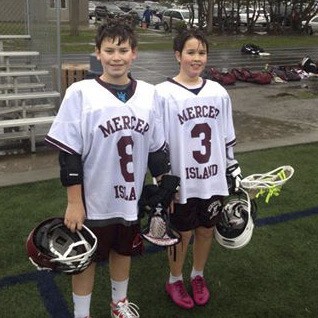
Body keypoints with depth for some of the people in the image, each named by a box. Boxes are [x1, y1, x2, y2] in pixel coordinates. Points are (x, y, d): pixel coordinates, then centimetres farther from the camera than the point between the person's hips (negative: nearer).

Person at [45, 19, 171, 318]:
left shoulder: (148, 94, -2)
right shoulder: (81, 93, -14)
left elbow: (157, 149, 6)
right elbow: (68, 154, -12)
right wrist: (74, 203, -12)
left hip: (132, 198, 4)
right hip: (93, 200, -3)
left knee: (123, 251, 22)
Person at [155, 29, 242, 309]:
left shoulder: (218, 92, 2)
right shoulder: (164, 94, -11)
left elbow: (227, 139, 9)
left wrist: (234, 172, 10)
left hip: (213, 181, 4)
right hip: (181, 183, -4)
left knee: (207, 230, 17)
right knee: (181, 233, 12)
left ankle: (198, 276, 42)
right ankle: (175, 280, 36)